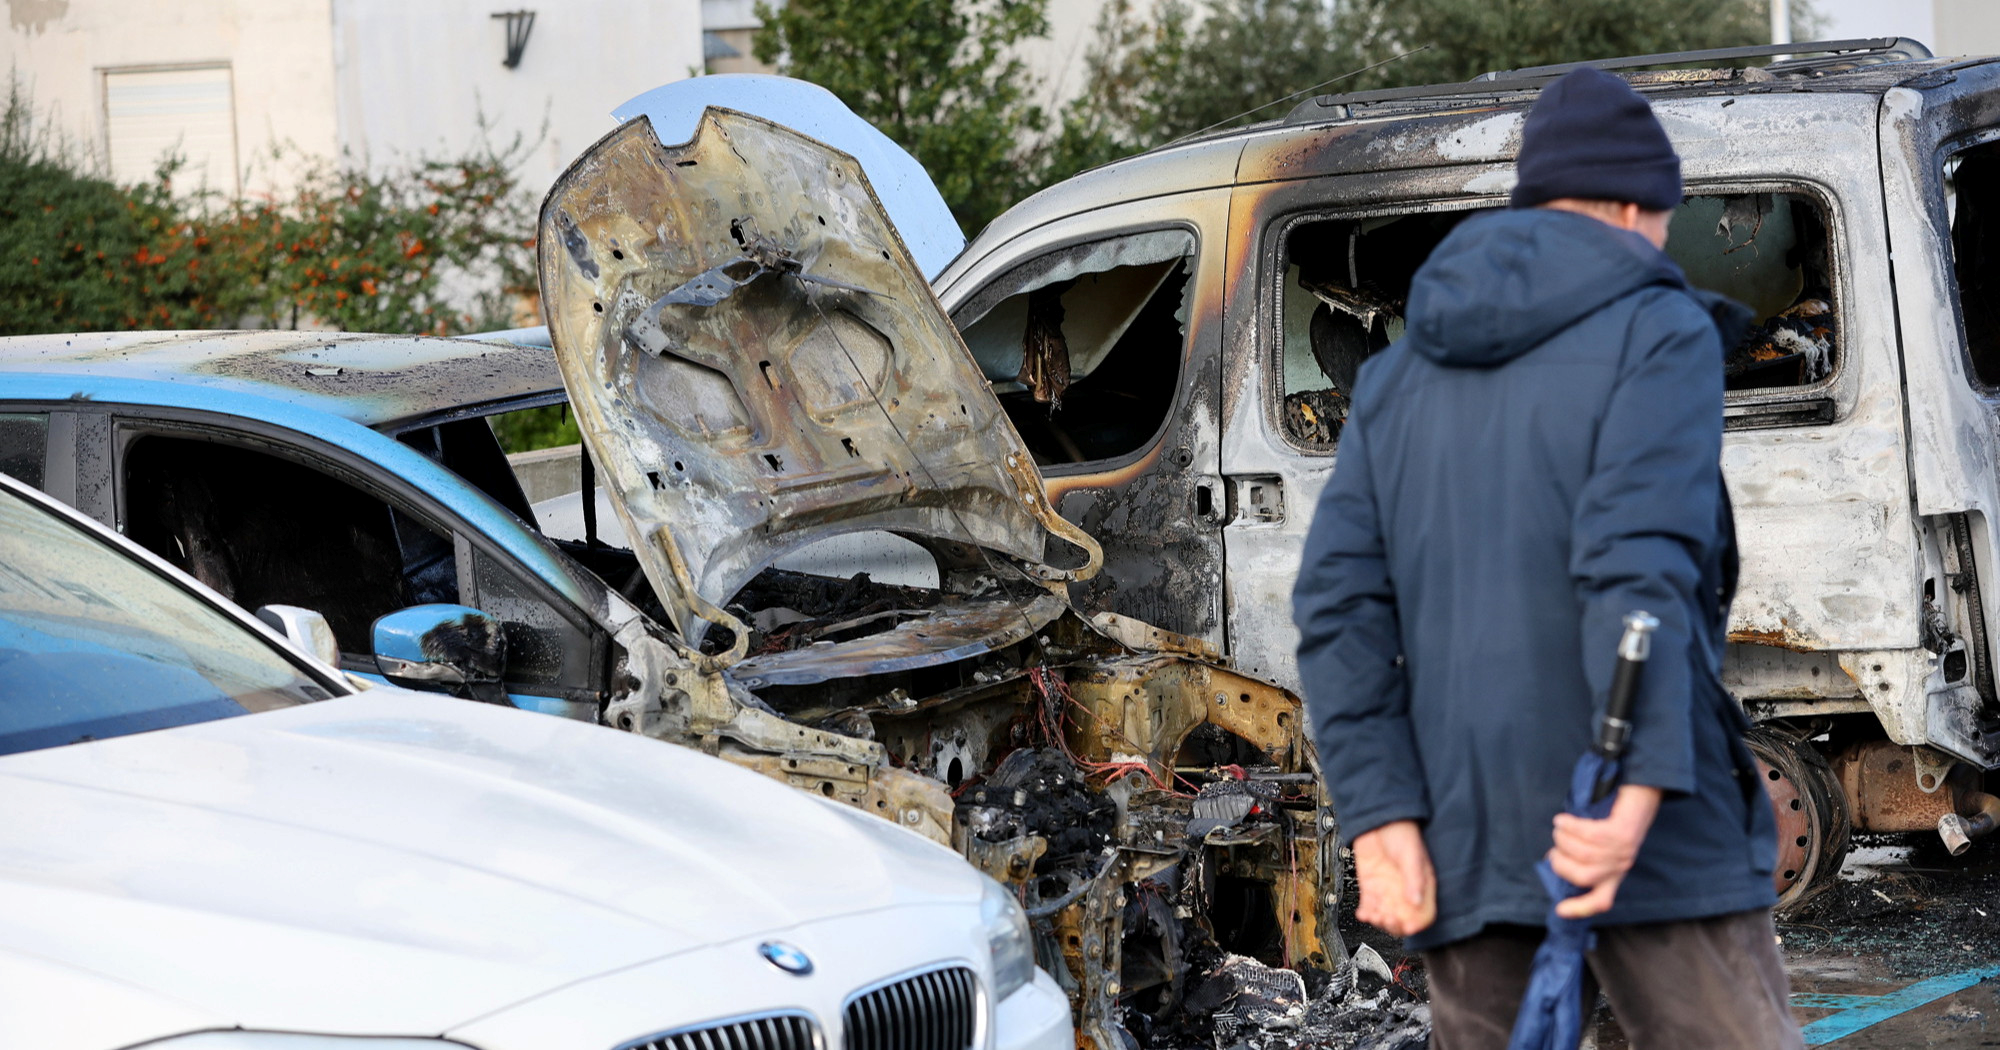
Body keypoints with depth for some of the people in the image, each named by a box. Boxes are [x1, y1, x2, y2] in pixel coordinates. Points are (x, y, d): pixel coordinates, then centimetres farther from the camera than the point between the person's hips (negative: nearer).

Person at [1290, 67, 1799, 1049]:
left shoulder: (1398, 376, 16)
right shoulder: (1658, 333, -2)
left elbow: (1339, 604, 6)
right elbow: (1639, 565, -17)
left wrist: (1382, 817, 0)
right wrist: (1636, 790, -25)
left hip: (1462, 839, 6)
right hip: (1641, 827, -5)